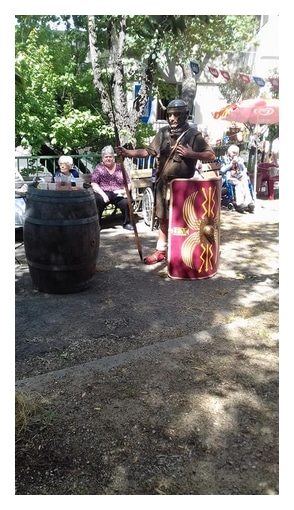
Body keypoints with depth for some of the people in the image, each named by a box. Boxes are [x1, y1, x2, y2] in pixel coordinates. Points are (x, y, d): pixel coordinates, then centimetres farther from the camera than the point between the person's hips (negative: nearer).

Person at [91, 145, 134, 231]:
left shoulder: (120, 167, 14)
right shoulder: (99, 168, 9)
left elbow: (129, 183, 13)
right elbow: (94, 184, -2)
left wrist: (125, 190, -11)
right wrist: (103, 194, -18)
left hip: (118, 194, 1)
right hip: (104, 193, -1)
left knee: (126, 202, -30)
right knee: (97, 200, -34)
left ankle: (127, 223, -5)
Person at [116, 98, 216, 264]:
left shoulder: (193, 134, -6)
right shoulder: (163, 133, 7)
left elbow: (211, 155, -7)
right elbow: (148, 151, 10)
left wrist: (191, 154, -19)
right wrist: (127, 152, -1)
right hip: (163, 184, 5)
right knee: (163, 219, 12)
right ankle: (161, 251, 23)